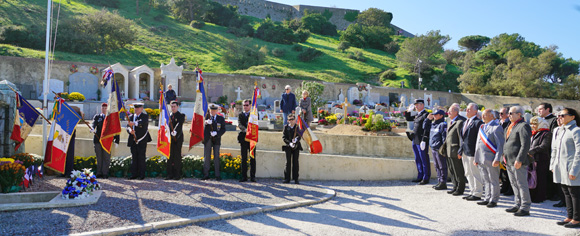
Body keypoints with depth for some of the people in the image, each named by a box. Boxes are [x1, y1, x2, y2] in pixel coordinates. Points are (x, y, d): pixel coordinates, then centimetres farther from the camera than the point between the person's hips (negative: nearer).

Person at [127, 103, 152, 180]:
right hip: (133, 141, 4)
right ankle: (134, 174, 11)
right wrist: (130, 130, -18)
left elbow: (144, 122, -21)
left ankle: (142, 175, 1)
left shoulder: (145, 116, 1)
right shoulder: (131, 117, 16)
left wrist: (135, 123, -38)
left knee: (141, 157, -4)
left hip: (142, 140, -4)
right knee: (133, 158, 5)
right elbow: (128, 126, 6)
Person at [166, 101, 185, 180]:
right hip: (170, 138, 5)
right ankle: (170, 174, 11)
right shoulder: (169, 116, 17)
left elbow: (179, 125, -17)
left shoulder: (181, 116, 0)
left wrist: (175, 131, -34)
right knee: (170, 156, 5)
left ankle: (177, 174, 2)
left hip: (178, 138, -5)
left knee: (177, 156, -3)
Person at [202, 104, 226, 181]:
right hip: (207, 140, 0)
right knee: (206, 157, 1)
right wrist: (206, 122, -31)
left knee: (216, 157, -1)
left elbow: (223, 129, 2)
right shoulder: (206, 117, 7)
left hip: (216, 140, 0)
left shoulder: (221, 118, 9)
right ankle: (206, 175, 7)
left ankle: (217, 175, 3)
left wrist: (216, 133, -15)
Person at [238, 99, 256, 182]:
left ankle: (253, 176, 4)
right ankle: (244, 176, 8)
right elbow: (239, 125, -4)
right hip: (243, 138, 2)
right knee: (244, 158, 4)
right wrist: (245, 130, -21)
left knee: (253, 158, 0)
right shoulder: (240, 115, 12)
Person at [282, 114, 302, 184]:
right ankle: (287, 178, 7)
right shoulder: (286, 127, 4)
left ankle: (296, 179, 6)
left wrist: (296, 141, -26)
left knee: (295, 162, 1)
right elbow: (284, 137, -1)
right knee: (288, 162, 1)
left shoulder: (297, 127, 3)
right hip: (288, 147, 0)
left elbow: (299, 136, -5)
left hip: (296, 146, 0)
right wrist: (289, 143, -16)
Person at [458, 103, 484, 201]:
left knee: (476, 174, 1)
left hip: (473, 152, -9)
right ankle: (472, 192, 27)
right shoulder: (465, 122, 16)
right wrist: (460, 151, 17)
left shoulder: (478, 122, -12)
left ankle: (477, 194, 10)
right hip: (465, 152, 9)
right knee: (468, 174, 16)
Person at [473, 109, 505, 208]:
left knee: (493, 181, 2)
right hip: (481, 159, 7)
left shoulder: (496, 127, -7)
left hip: (490, 160, -7)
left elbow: (501, 144, -12)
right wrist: (476, 158, 17)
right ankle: (487, 199, 22)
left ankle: (493, 200, 10)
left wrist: (497, 159, -19)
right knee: (486, 181, 14)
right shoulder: (482, 127, 17)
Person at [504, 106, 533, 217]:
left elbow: (525, 145, -20)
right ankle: (517, 204, 27)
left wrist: (519, 160, -23)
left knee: (522, 185, -2)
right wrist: (505, 158, 18)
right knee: (514, 184, 16)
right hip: (509, 162, 10)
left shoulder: (523, 126, -13)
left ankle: (525, 208, 5)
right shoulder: (511, 126, 17)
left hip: (518, 162, -10)